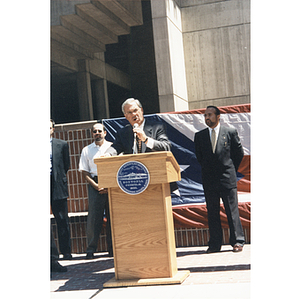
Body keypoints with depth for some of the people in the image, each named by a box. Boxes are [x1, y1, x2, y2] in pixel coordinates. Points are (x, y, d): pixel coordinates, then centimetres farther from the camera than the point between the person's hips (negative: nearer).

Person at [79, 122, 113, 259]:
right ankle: (90, 250, 0)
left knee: (113, 217, 1)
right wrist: (95, 185, -7)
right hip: (94, 184, 0)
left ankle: (113, 249, 9)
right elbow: (84, 171, 7)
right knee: (93, 217, -5)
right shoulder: (86, 150, 12)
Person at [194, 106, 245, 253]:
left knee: (232, 210, -1)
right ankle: (215, 244, 10)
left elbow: (239, 153, 8)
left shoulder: (230, 132, 1)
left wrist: (231, 170, 10)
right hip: (209, 180, 3)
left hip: (227, 178, -3)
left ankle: (237, 241, 7)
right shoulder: (199, 136, 8)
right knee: (212, 212, 5)